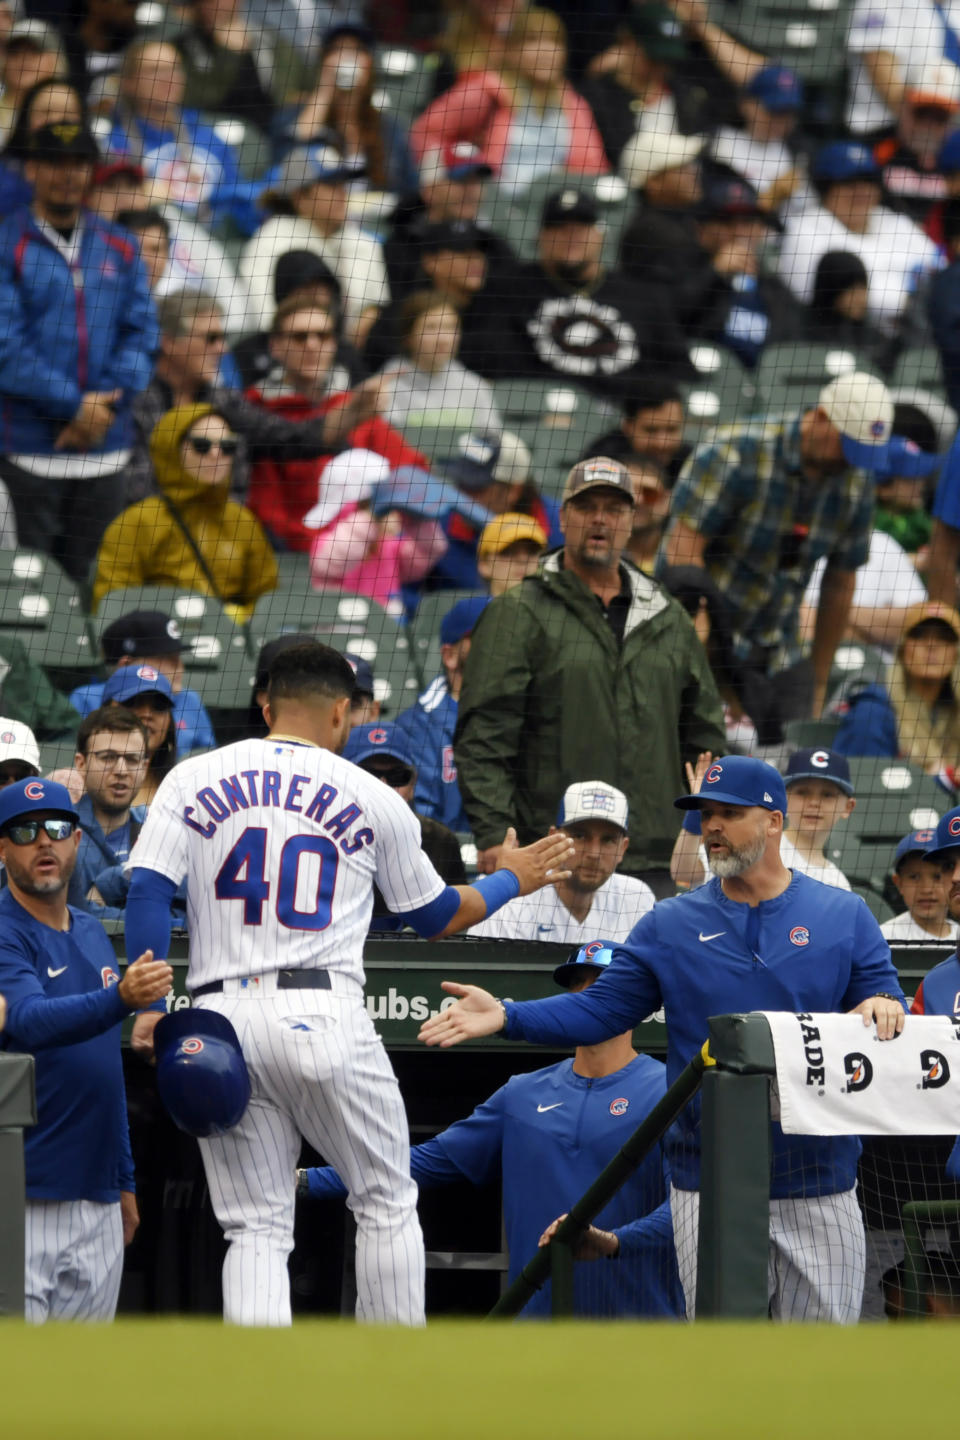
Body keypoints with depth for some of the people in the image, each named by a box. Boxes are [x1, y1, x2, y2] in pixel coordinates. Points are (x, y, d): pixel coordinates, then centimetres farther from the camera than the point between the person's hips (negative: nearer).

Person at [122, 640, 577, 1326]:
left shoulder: (193, 779, 10)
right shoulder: (374, 799, 8)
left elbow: (148, 892, -2)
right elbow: (436, 915, 19)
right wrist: (512, 879, 37)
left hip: (219, 1018, 2)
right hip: (322, 1012, -2)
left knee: (256, 1227, 6)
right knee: (387, 1202, 13)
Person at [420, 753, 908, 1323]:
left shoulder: (845, 915, 5)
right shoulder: (671, 925, 7)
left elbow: (889, 1012, 2)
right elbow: (600, 1011, 5)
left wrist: (883, 1008, -23)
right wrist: (505, 1016, -8)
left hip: (820, 1189, 0)